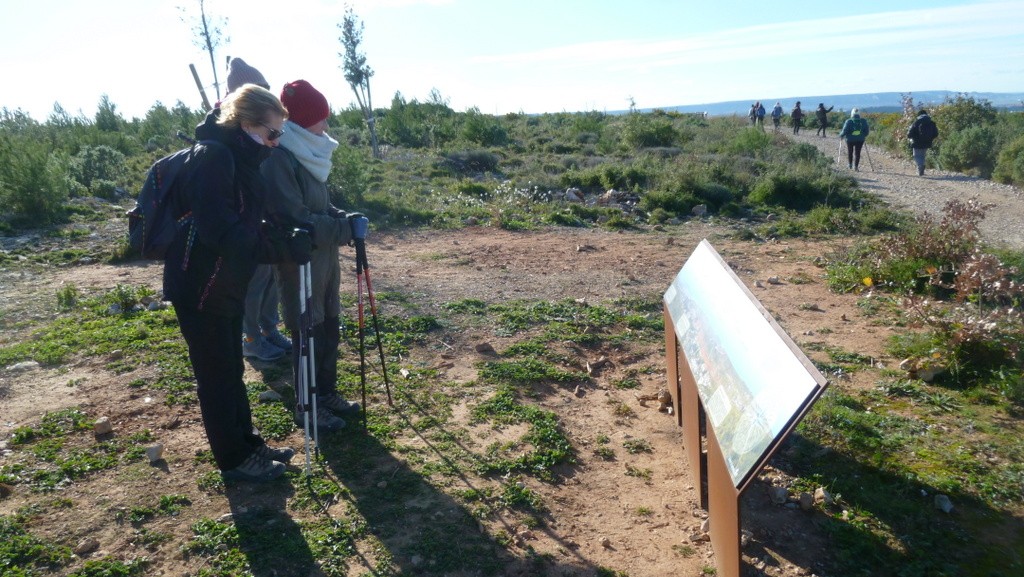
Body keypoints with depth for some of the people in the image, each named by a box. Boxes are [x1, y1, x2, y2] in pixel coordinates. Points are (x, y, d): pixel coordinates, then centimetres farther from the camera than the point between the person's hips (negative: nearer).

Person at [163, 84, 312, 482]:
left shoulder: (239, 158, 9)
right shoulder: (213, 155, -20)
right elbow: (221, 231, -29)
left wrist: (289, 240, 0)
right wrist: (286, 247, -27)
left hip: (226, 285, 9)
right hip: (199, 287, -9)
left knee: (232, 371, 18)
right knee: (217, 375, 5)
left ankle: (248, 444, 32)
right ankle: (234, 460, 20)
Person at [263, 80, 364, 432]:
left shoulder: (307, 153, 10)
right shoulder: (278, 158, -19)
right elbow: (294, 219, -24)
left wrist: (343, 217, -1)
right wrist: (344, 229, -20)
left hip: (324, 259, 9)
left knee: (329, 331, 17)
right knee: (309, 337, 4)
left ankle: (327, 394, 33)